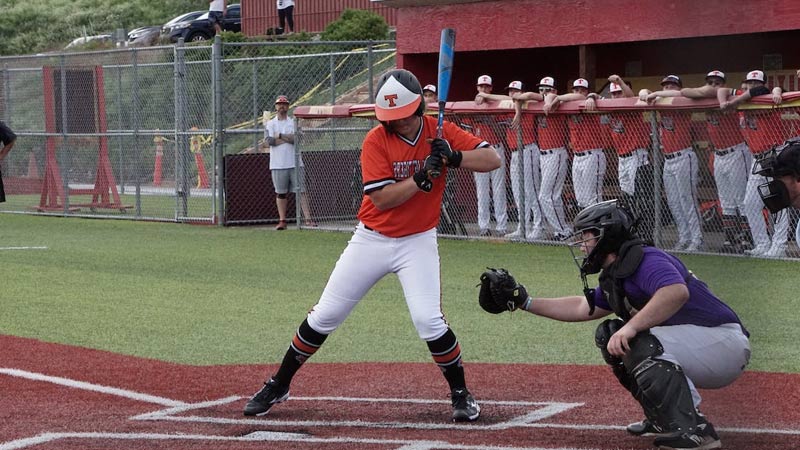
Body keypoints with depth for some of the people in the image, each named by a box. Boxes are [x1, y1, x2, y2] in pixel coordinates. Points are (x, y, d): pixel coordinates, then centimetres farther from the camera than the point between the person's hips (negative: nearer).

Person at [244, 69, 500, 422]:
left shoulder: (440, 132, -7)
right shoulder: (376, 141, -13)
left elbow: (493, 160, -10)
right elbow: (382, 199, -19)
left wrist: (455, 157, -27)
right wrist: (421, 177, -30)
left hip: (417, 242, 0)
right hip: (372, 241, 0)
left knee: (429, 320, -18)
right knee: (324, 316, 5)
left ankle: (461, 393, 2)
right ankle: (278, 386, 20)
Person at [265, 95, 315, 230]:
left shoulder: (294, 122, 8)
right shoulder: (270, 124, 8)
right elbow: (270, 140, -10)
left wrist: (280, 136, -7)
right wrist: (289, 138, -8)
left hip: (295, 162, 0)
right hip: (278, 164, 0)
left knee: (302, 191, -5)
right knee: (281, 193, 4)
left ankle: (308, 219, -9)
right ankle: (282, 221, 10)